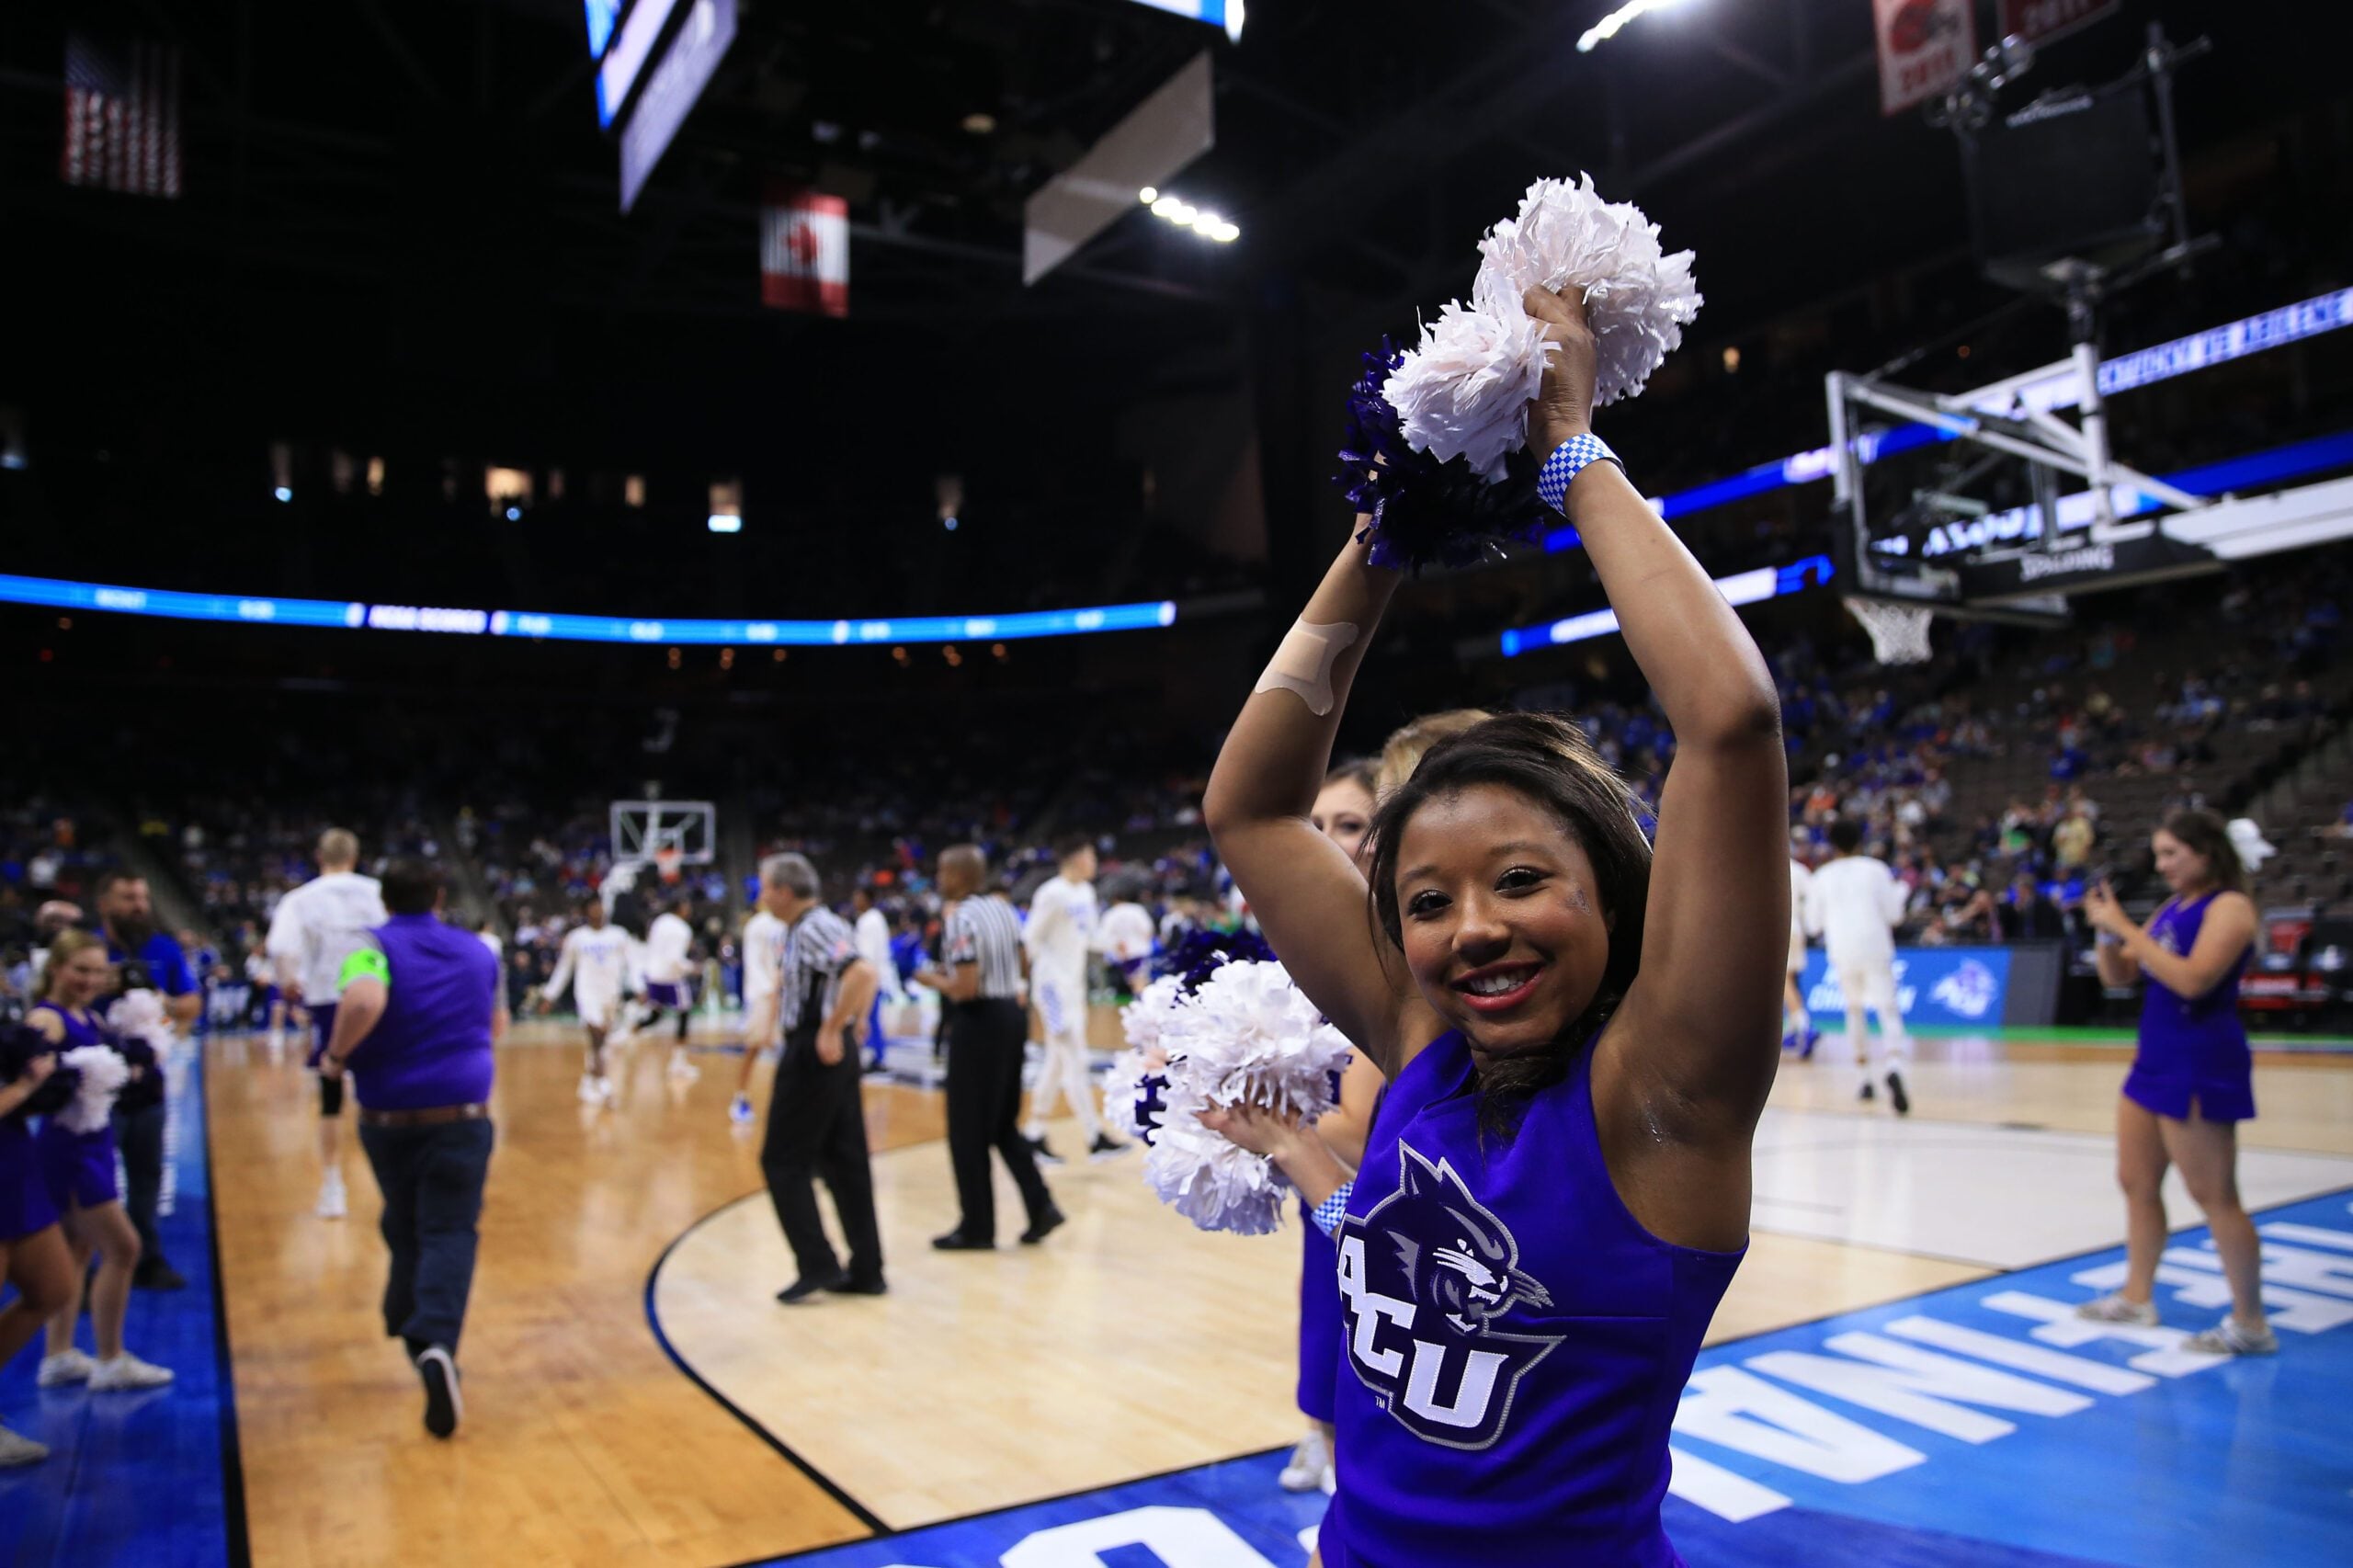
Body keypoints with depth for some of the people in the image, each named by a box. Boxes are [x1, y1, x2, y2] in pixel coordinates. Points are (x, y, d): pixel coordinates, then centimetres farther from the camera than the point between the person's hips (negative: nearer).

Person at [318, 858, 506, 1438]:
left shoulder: (375, 948, -5)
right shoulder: (477, 951, 7)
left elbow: (364, 1000, -29)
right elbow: (497, 1027, 22)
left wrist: (337, 1055, -13)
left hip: (388, 1119, 0)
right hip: (462, 1115, 0)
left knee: (405, 1228, 20)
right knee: (450, 1233, -2)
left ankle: (409, 1320, 32)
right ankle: (436, 1342, -24)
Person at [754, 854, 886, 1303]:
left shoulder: (814, 928, -17)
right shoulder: (802, 929, 14)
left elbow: (862, 973, -31)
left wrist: (831, 1030, -25)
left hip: (815, 1052, -10)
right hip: (834, 1052, 10)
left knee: (783, 1160, 1)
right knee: (844, 1160, 11)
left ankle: (817, 1264, 2)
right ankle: (865, 1270, 16)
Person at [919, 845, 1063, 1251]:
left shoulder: (959, 918, -17)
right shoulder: (1003, 908, 9)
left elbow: (966, 988, -22)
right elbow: (1022, 964, 17)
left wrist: (933, 978, -5)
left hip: (979, 1022, -8)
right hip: (1012, 1014, 9)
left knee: (968, 1130, 4)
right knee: (1002, 1124, 18)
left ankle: (977, 1228, 12)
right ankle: (1040, 1205, 10)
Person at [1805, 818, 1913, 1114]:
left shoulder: (1821, 876, 9)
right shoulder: (1875, 869, 4)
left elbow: (1814, 925, 11)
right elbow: (1894, 915, 2)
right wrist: (1899, 890, 20)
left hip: (1841, 953, 2)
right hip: (1875, 948, -2)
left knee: (1854, 1009, 21)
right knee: (1888, 1010, -7)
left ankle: (1865, 1079, 20)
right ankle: (1895, 1069, -33)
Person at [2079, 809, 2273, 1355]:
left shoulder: (2229, 906, -12)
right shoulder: (2172, 908, 12)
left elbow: (2193, 979, -26)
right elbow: (2118, 975, 14)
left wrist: (2125, 927, -23)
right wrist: (2106, 929, -2)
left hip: (2200, 1068, -9)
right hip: (2155, 1059, 9)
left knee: (2214, 1197, -2)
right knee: (2137, 1183, 14)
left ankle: (2251, 1325, 9)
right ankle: (2137, 1298, 25)